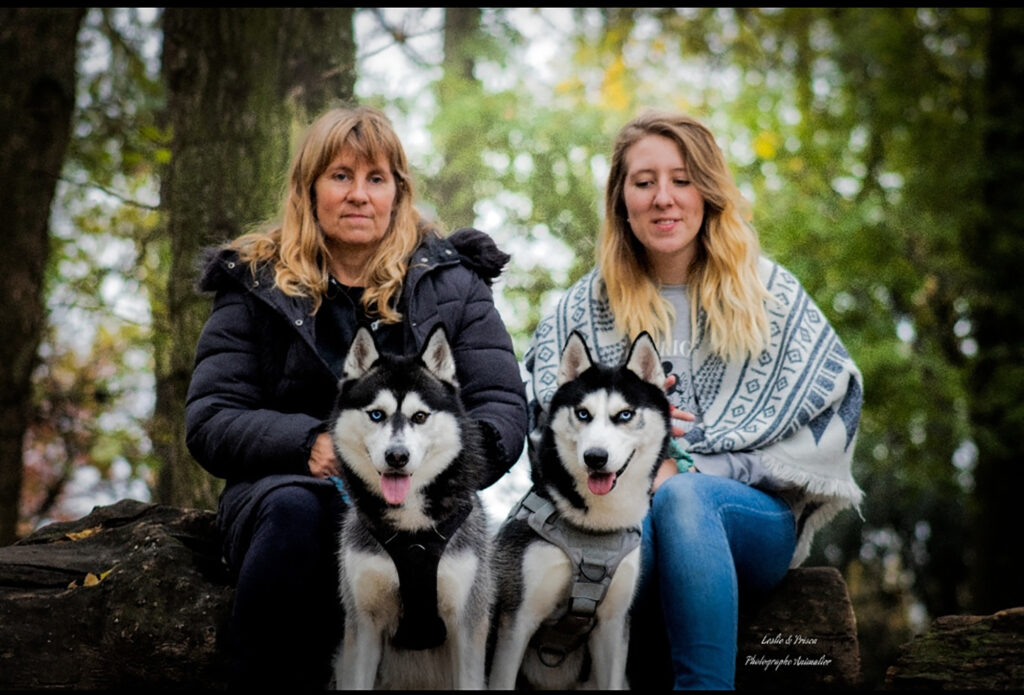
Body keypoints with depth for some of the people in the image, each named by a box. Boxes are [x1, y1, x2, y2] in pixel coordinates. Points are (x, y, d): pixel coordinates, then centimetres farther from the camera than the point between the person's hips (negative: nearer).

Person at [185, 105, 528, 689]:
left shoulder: (451, 280, 12)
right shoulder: (256, 283, 10)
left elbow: (505, 409, 4)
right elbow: (209, 421, 2)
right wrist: (310, 444, -16)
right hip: (278, 483, 1)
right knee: (294, 509, -36)